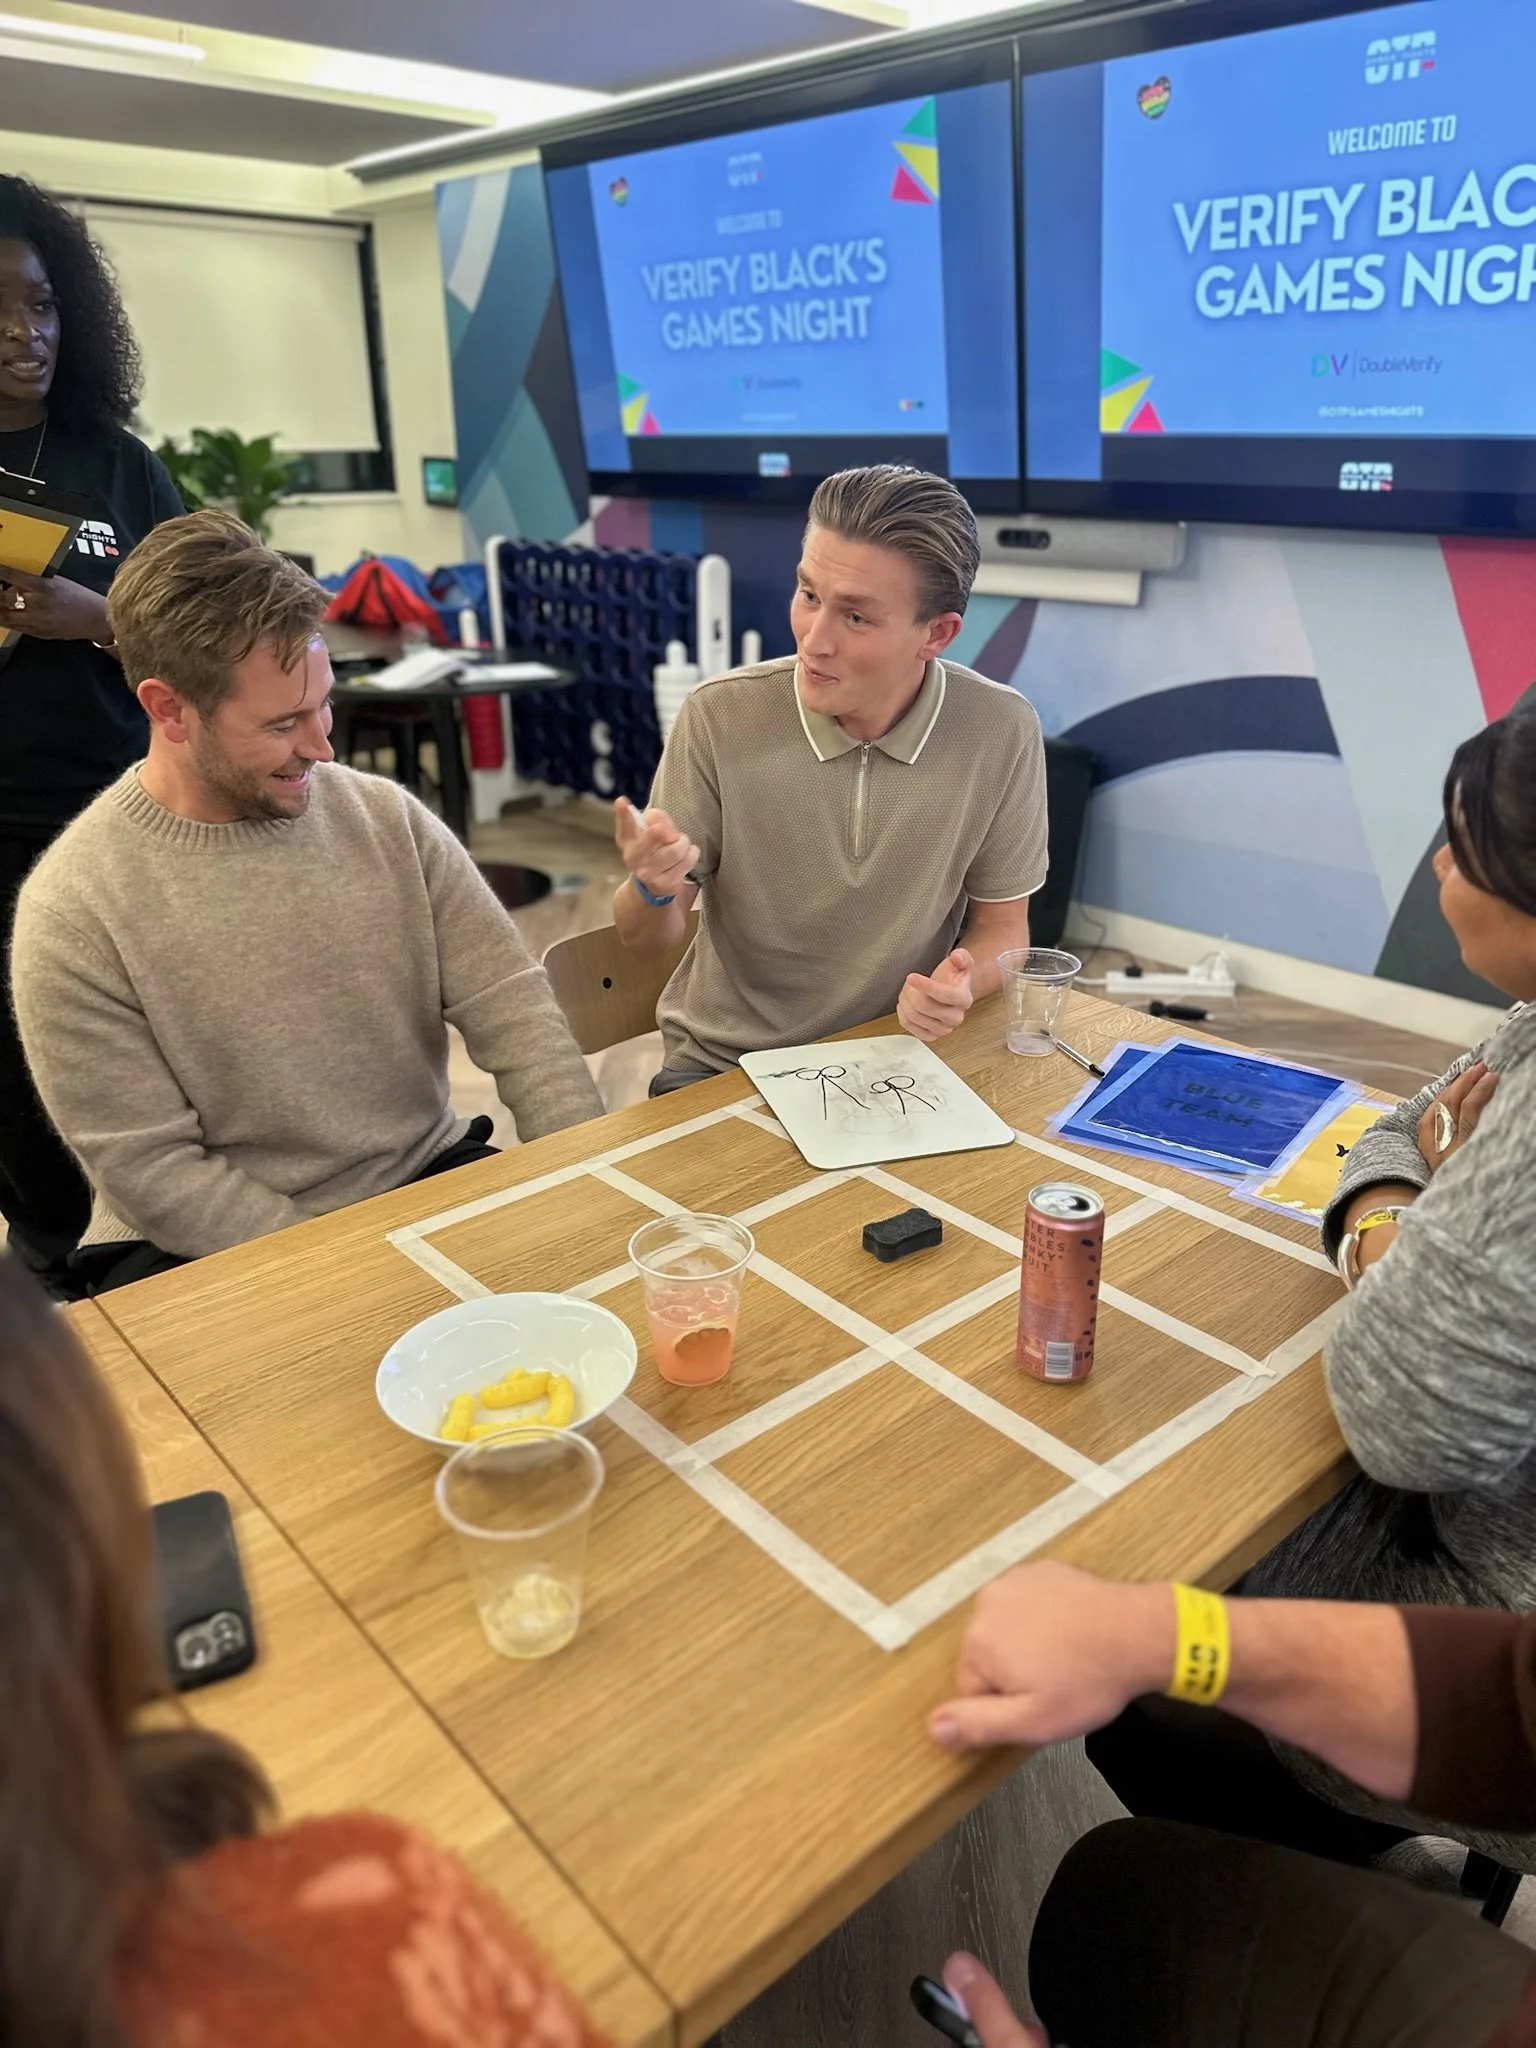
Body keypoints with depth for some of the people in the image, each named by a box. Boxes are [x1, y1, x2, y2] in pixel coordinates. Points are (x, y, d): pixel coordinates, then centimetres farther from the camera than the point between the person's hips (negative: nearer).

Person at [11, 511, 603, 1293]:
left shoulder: (390, 820, -2)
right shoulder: (73, 910, -12)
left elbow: (514, 1014, -4)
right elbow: (151, 1170, -12)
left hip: (429, 1183, 4)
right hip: (212, 1250, -3)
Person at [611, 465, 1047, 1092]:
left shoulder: (1002, 733, -14)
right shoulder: (718, 717, -15)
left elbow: (1001, 924, 1)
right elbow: (648, 938, -5)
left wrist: (962, 984, -21)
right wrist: (653, 889, -29)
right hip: (722, 1067, 0)